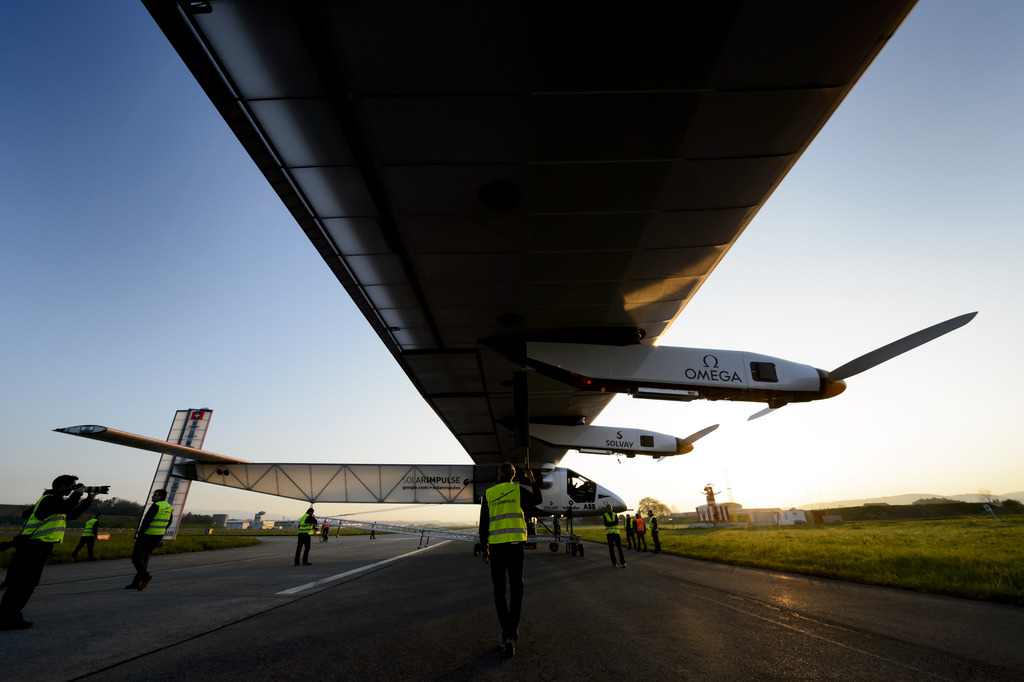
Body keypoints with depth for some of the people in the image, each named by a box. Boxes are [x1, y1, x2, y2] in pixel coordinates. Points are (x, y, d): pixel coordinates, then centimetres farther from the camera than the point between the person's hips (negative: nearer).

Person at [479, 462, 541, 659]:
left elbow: (483, 525, 4)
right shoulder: (518, 490, 0)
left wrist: (484, 550, 12)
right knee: (516, 591, 6)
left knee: (499, 591, 13)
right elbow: (537, 500, 18)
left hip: (496, 546, 1)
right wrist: (532, 480, 29)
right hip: (515, 544, -1)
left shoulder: (488, 494, 4)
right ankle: (511, 635, -7)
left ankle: (507, 634, 14)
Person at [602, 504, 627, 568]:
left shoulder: (615, 515, 7)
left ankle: (623, 562, 0)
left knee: (619, 547, -5)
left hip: (616, 532, 1)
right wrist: (613, 523, -13)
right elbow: (606, 524, -12)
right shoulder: (605, 515, 3)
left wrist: (609, 524, -16)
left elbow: (617, 522, -11)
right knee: (611, 548, 1)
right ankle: (614, 563, 11)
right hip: (609, 533, -1)